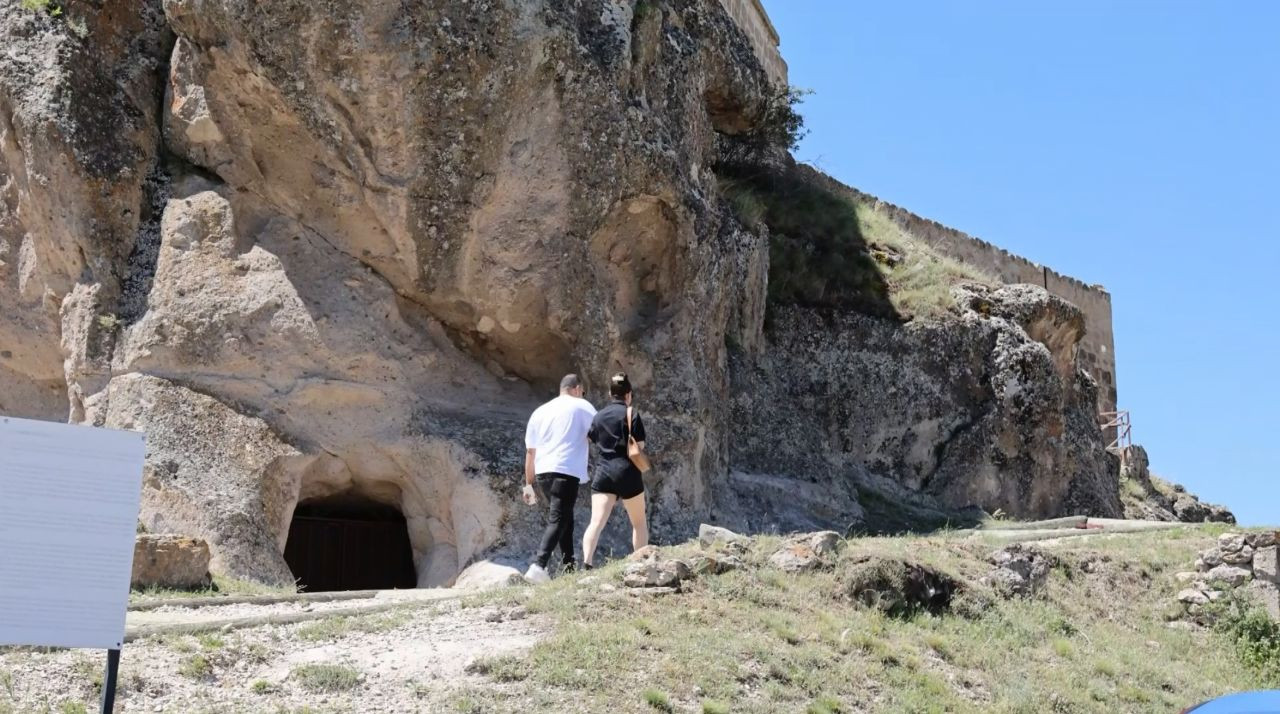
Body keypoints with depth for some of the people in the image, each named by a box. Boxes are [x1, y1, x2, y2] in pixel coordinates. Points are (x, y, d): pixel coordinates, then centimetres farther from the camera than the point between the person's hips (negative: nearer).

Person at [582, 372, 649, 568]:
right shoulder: (631, 414, -5)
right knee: (639, 522, 14)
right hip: (627, 471, -3)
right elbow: (640, 445, -6)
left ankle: (586, 563, -24)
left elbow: (594, 440, 17)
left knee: (596, 522, -7)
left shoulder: (599, 416, 9)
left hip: (603, 471, 3)